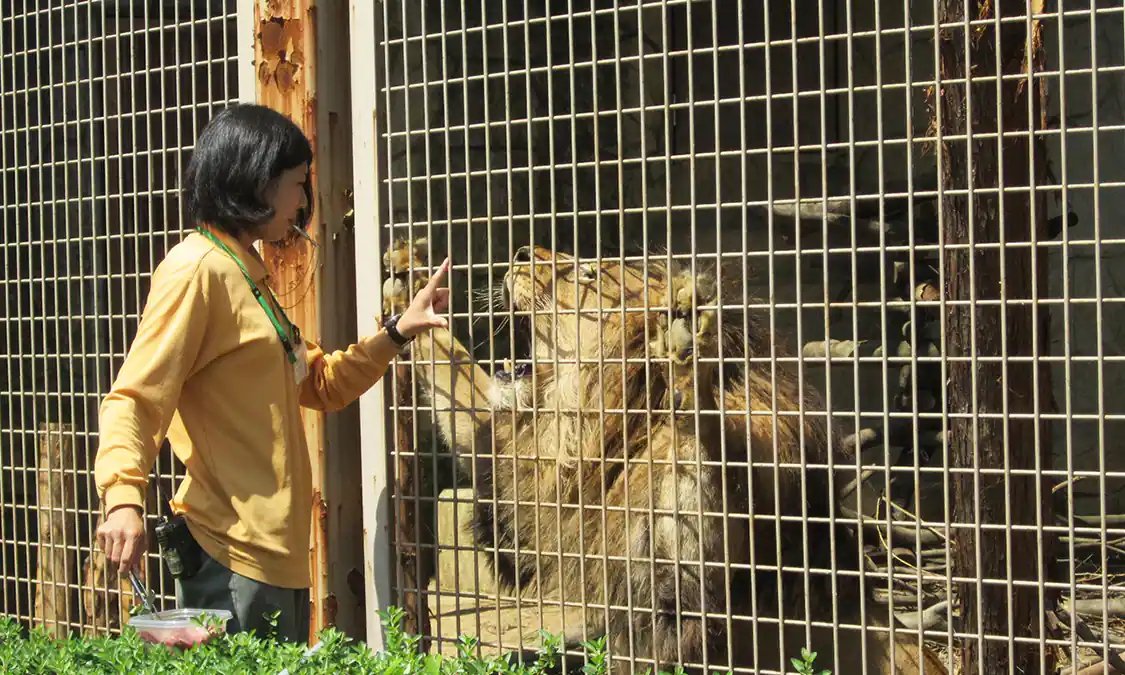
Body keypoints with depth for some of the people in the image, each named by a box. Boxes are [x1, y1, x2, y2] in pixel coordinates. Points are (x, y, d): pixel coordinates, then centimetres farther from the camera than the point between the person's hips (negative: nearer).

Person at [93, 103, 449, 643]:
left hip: (276, 551, 10)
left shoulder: (247, 274, 19)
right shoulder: (198, 268, -11)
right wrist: (122, 498, -33)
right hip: (231, 556, -10)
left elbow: (320, 384, 26)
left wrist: (398, 331, 16)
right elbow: (134, 398, -19)